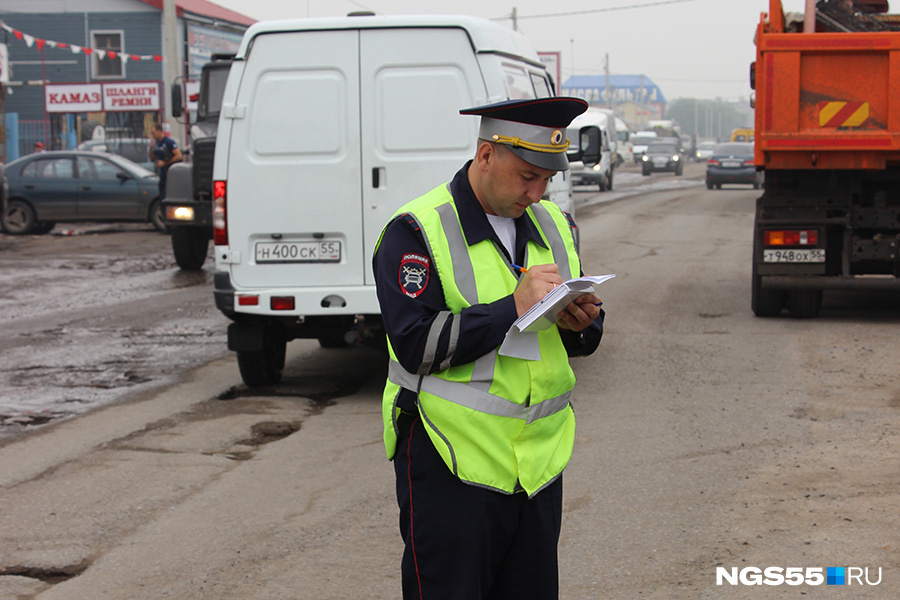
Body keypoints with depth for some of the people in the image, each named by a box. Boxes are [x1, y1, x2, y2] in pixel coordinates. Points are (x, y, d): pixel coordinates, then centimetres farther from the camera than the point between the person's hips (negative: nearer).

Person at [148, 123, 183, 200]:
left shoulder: (169, 142, -13)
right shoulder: (156, 143, 10)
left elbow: (179, 156, -18)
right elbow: (152, 159, 18)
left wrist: (164, 163, -16)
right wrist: (151, 148, -1)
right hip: (163, 173, 8)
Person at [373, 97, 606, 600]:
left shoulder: (555, 226, 12)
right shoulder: (416, 231, -8)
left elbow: (582, 341, 18)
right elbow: (415, 345, -18)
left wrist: (581, 325, -6)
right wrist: (514, 306, -21)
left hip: (540, 463, 6)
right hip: (452, 469, -6)